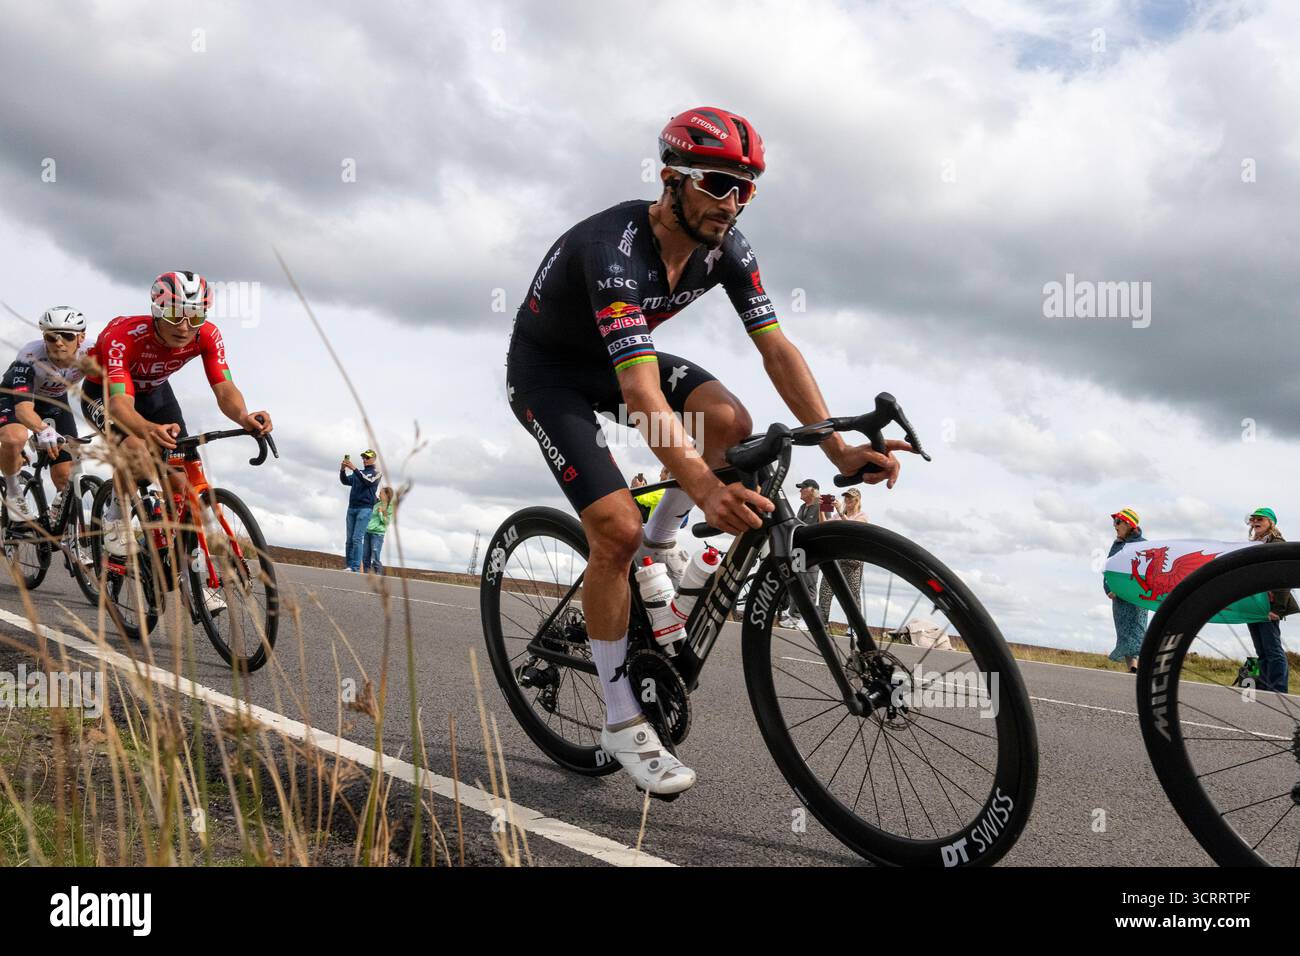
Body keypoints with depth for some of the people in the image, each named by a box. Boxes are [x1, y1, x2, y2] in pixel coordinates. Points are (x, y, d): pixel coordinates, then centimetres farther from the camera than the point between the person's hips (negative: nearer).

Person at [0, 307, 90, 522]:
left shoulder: (89, 354, -29)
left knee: (65, 476, -7)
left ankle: (60, 505, 29)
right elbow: (23, 407, -47)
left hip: (54, 401, 3)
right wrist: (42, 430, -67)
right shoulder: (30, 357, -38)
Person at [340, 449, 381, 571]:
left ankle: (356, 568, -19)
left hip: (365, 508, -6)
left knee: (357, 538, -15)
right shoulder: (357, 473, 22)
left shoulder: (376, 474, 6)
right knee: (349, 539, 0)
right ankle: (349, 566, 0)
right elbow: (345, 481, 9)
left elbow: (368, 481, -14)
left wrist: (354, 468, -21)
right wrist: (342, 470, -10)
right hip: (352, 508, 6)